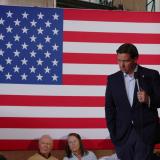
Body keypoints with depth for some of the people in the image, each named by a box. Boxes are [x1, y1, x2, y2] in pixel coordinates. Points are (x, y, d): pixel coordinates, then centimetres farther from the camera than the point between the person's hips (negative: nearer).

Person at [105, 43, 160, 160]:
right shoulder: (113, 79, 7)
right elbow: (109, 108, 9)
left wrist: (148, 99, -19)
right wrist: (113, 133, 3)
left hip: (145, 132, -2)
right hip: (122, 134, 2)